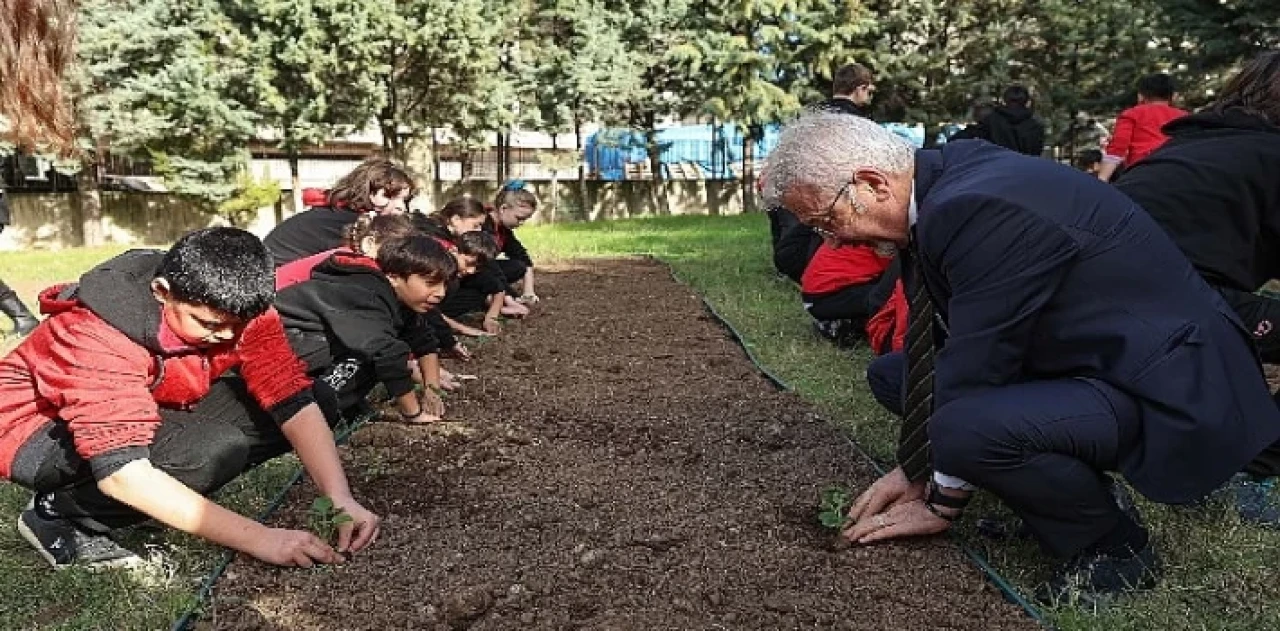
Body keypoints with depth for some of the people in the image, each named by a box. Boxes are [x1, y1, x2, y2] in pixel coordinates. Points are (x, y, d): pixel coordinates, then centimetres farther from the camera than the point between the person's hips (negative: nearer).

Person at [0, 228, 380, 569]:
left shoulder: (239, 310, -20)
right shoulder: (98, 334, -35)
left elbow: (294, 402, -21)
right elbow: (121, 471, -42)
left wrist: (341, 499, -34)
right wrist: (258, 538, -46)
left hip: (152, 411, 6)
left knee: (318, 400, -12)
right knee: (210, 450, -36)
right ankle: (58, 513, -8)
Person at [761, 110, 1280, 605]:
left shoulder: (978, 209, -28)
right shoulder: (941, 183, 0)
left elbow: (975, 370, -24)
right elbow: (946, 340, 5)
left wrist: (940, 504, -10)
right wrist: (915, 468, 5)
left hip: (1171, 390, -9)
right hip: (1083, 355, 9)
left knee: (966, 429, -35)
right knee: (891, 374, 10)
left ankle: (1113, 543, -4)